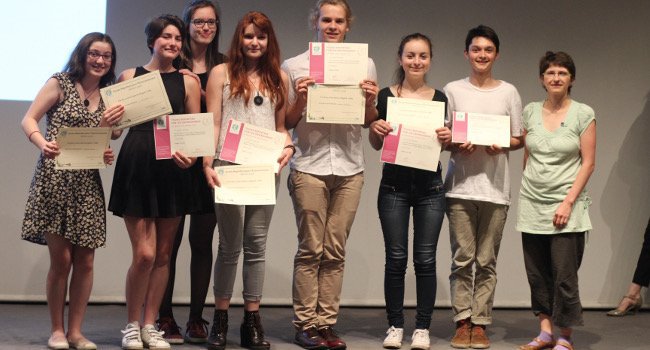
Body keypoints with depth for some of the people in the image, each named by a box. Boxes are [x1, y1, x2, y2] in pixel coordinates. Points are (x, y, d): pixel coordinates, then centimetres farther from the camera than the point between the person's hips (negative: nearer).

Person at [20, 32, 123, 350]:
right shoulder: (60, 83, 1)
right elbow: (28, 120, -3)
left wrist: (106, 153, -6)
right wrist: (43, 144, -21)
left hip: (87, 184, 4)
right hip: (55, 179, -4)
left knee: (85, 261, 1)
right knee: (61, 258, -4)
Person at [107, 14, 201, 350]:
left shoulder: (188, 82, 10)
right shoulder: (129, 76, 7)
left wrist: (192, 156, -10)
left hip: (172, 169, 2)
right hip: (136, 167, -2)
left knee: (163, 252, 6)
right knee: (144, 253, -9)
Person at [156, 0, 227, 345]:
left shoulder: (222, 65, 10)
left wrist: (199, 91, -11)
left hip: (209, 159, 2)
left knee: (202, 241, 4)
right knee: (170, 240, -1)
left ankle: (196, 319, 9)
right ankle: (165, 317, 6)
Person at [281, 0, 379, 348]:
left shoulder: (365, 65, 10)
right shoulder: (294, 66, 4)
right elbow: (287, 122, 8)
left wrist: (370, 102, -4)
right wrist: (300, 100, -11)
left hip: (349, 168, 2)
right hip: (309, 166, -2)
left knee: (335, 251, 4)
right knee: (310, 250, -1)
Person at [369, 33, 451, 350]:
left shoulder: (439, 98, 5)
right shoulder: (386, 96, 1)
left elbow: (445, 145, 11)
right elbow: (376, 144, 6)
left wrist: (447, 138, -11)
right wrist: (376, 130, -15)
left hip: (430, 187, 1)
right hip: (394, 185, -1)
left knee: (425, 259, 3)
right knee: (396, 258, 3)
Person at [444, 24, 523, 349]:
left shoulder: (508, 92, 9)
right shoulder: (453, 90, 8)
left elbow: (518, 139, 12)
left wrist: (502, 146, -8)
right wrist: (457, 145, -10)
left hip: (495, 187, 0)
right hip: (460, 185, 0)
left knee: (486, 261, 0)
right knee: (462, 259, -3)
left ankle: (479, 323, 6)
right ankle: (462, 322, 5)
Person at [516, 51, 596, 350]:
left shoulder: (583, 114, -2)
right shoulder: (531, 112, 8)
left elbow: (588, 163, -4)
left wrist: (568, 202, -10)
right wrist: (526, 191, 9)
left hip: (566, 205, -3)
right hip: (532, 203, 4)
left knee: (564, 274, -5)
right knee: (537, 273, 5)